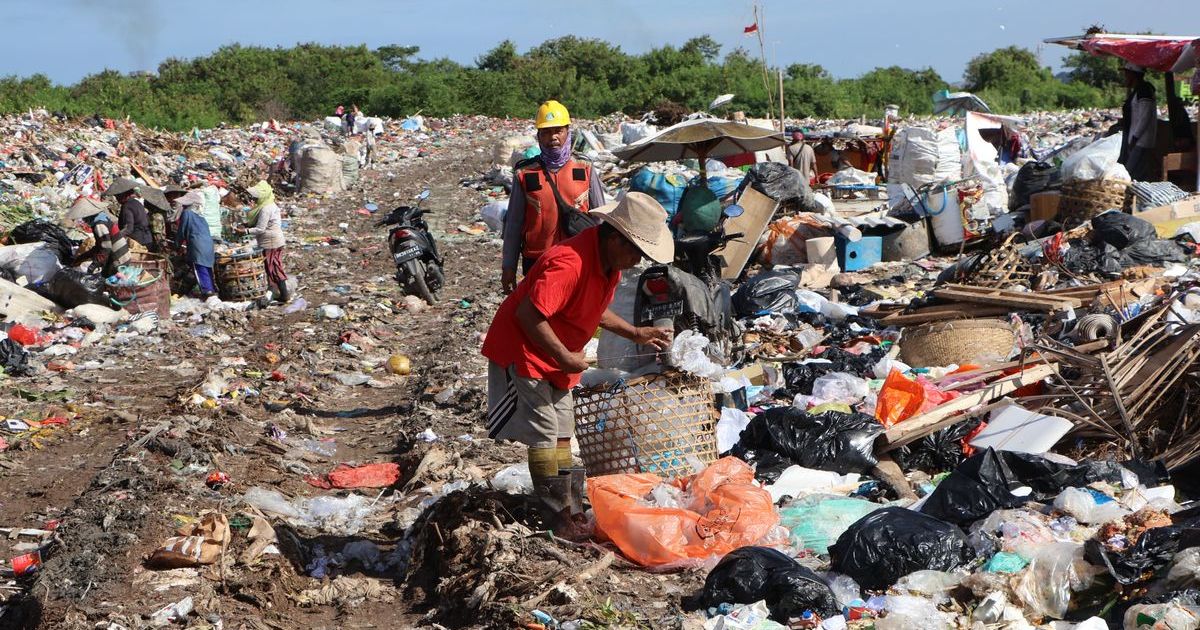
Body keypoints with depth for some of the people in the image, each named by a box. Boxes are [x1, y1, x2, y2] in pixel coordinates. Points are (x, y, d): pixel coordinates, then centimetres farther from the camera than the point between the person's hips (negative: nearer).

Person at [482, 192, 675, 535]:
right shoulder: (569, 263, -32)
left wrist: (635, 333, 9)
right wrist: (565, 357, -26)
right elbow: (528, 314, -34)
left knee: (562, 432, 13)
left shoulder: (610, 261, -1)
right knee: (544, 434, -7)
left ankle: (571, 511, 21)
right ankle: (560, 520, -1)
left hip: (556, 357, 10)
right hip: (522, 350, -10)